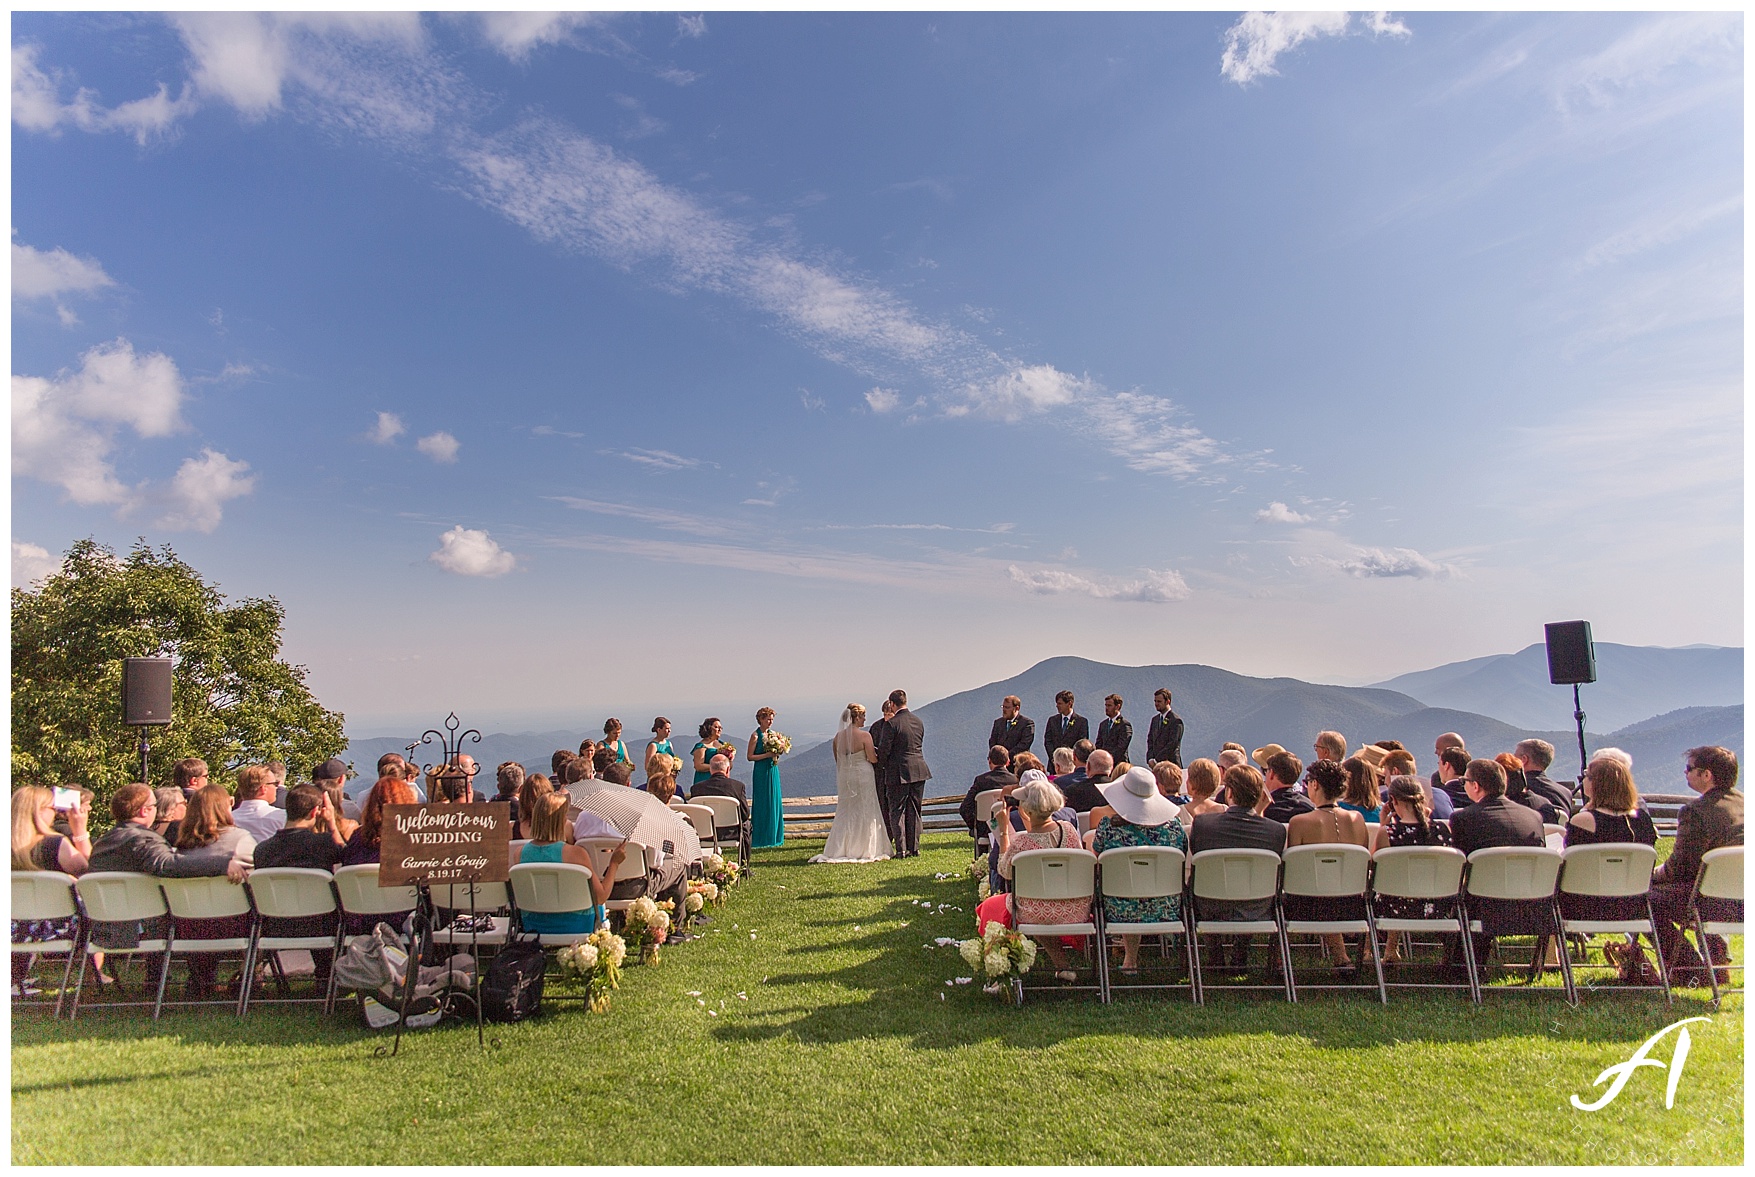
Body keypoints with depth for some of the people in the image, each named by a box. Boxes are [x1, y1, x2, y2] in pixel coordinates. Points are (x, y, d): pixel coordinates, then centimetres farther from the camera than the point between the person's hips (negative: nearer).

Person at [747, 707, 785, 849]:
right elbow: (750, 757, -11)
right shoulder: (756, 735, -8)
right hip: (761, 772, -7)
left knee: (774, 803, 7)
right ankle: (760, 840, -1)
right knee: (762, 805, -5)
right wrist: (767, 755, -18)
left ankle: (772, 837, 14)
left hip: (773, 770, 7)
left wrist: (777, 753, -1)